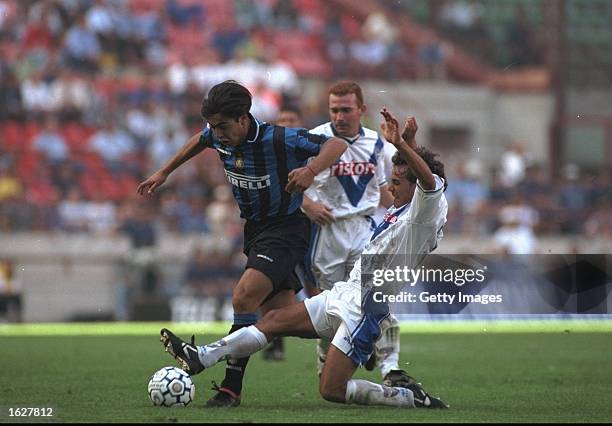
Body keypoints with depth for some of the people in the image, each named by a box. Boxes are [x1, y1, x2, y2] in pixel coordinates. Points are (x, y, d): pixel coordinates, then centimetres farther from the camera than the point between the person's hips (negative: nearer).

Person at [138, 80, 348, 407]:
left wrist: (310, 170, -43)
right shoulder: (219, 136, -5)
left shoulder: (279, 140, -25)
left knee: (243, 298, -23)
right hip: (254, 230, 8)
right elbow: (199, 141, 21)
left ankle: (231, 388, -19)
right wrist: (164, 172, 26)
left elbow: (336, 146, -25)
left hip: (285, 229, -8)